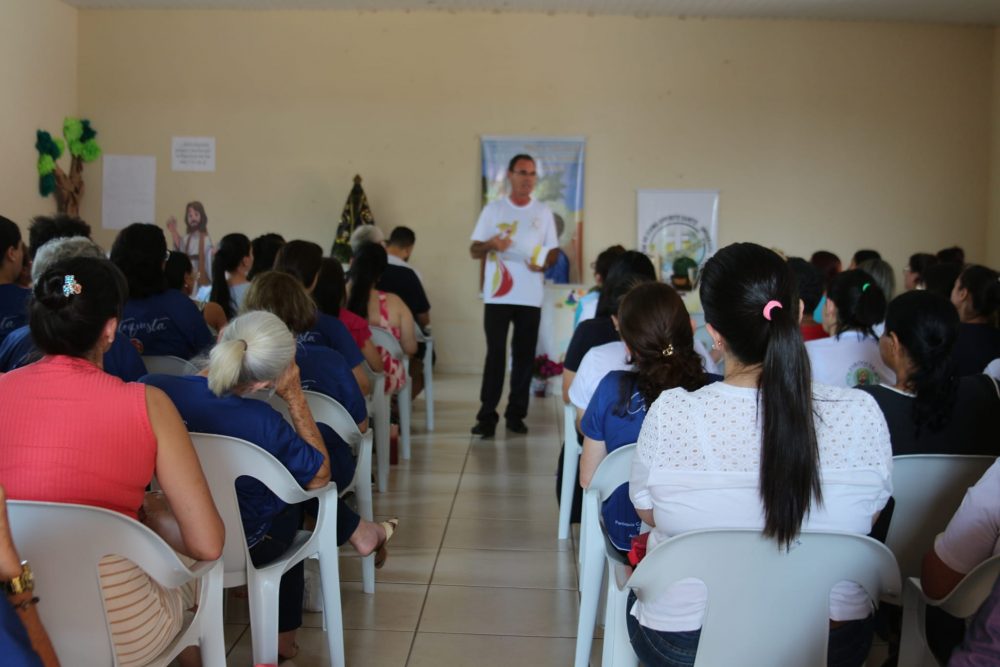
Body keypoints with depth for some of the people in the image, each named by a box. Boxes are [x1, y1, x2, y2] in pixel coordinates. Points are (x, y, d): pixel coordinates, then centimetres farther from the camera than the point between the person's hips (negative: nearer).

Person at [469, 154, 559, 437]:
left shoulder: (543, 212, 10)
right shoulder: (493, 209, 6)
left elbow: (553, 251, 13)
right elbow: (474, 250, 5)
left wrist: (544, 263, -10)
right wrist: (491, 245, -17)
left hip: (531, 297, 2)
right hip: (498, 295, -2)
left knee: (524, 356, 4)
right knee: (495, 354, -5)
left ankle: (516, 414, 11)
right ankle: (487, 416, -2)